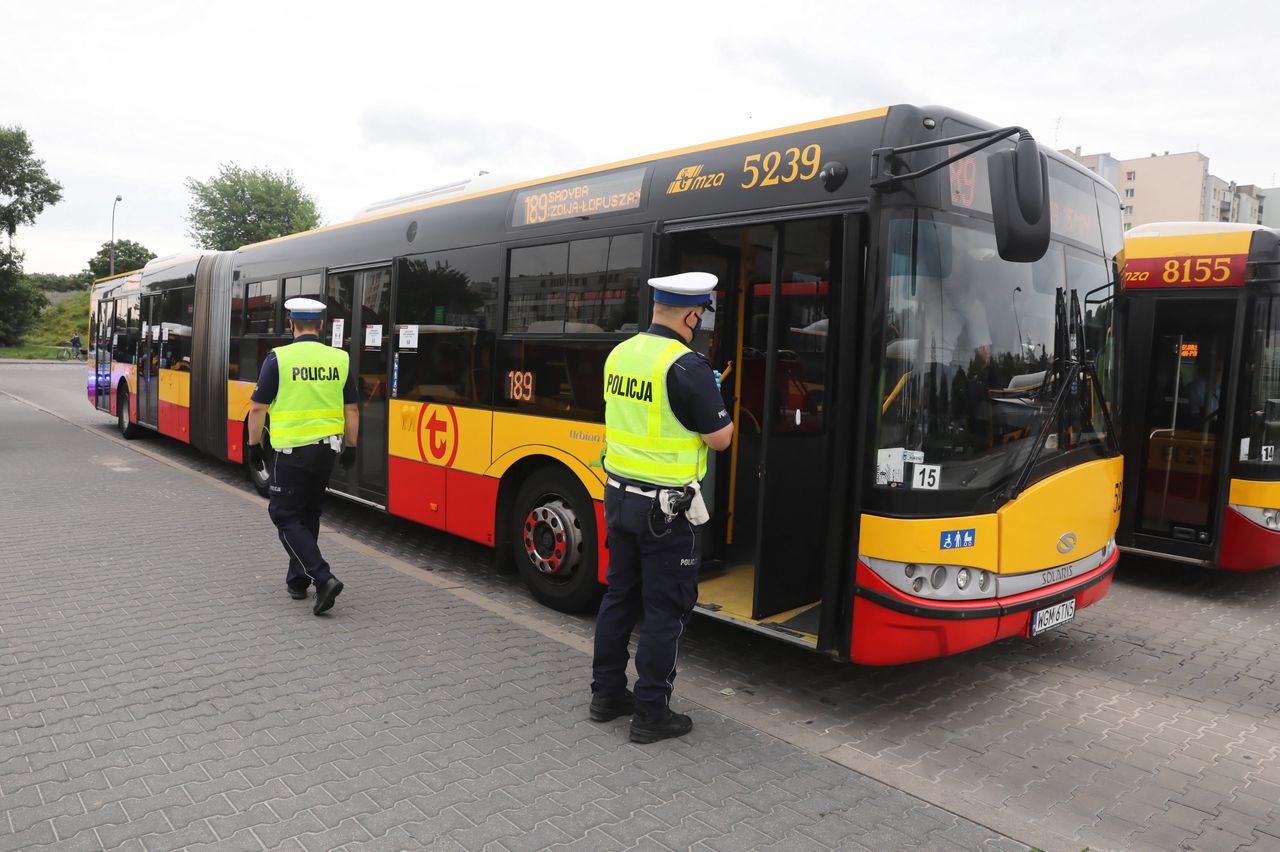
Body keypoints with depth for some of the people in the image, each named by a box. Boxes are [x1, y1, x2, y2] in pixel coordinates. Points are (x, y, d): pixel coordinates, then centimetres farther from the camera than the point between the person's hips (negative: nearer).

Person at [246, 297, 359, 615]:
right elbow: (352, 410, 5)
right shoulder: (340, 359, 1)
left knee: (285, 516, 4)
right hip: (327, 448, 5)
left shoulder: (278, 358, -9)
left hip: (291, 450, -4)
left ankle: (323, 577, -10)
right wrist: (351, 447, 14)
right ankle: (297, 580, 27)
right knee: (309, 515, 19)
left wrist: (254, 445, 6)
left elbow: (257, 408, -6)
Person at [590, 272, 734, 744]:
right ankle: (651, 714, 15)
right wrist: (713, 399, 6)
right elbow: (720, 438, -12)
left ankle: (606, 693, 30)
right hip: (666, 507, -7)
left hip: (620, 494, 8)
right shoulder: (686, 366, -18)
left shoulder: (619, 354, 5)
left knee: (620, 595, 18)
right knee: (667, 608, 5)